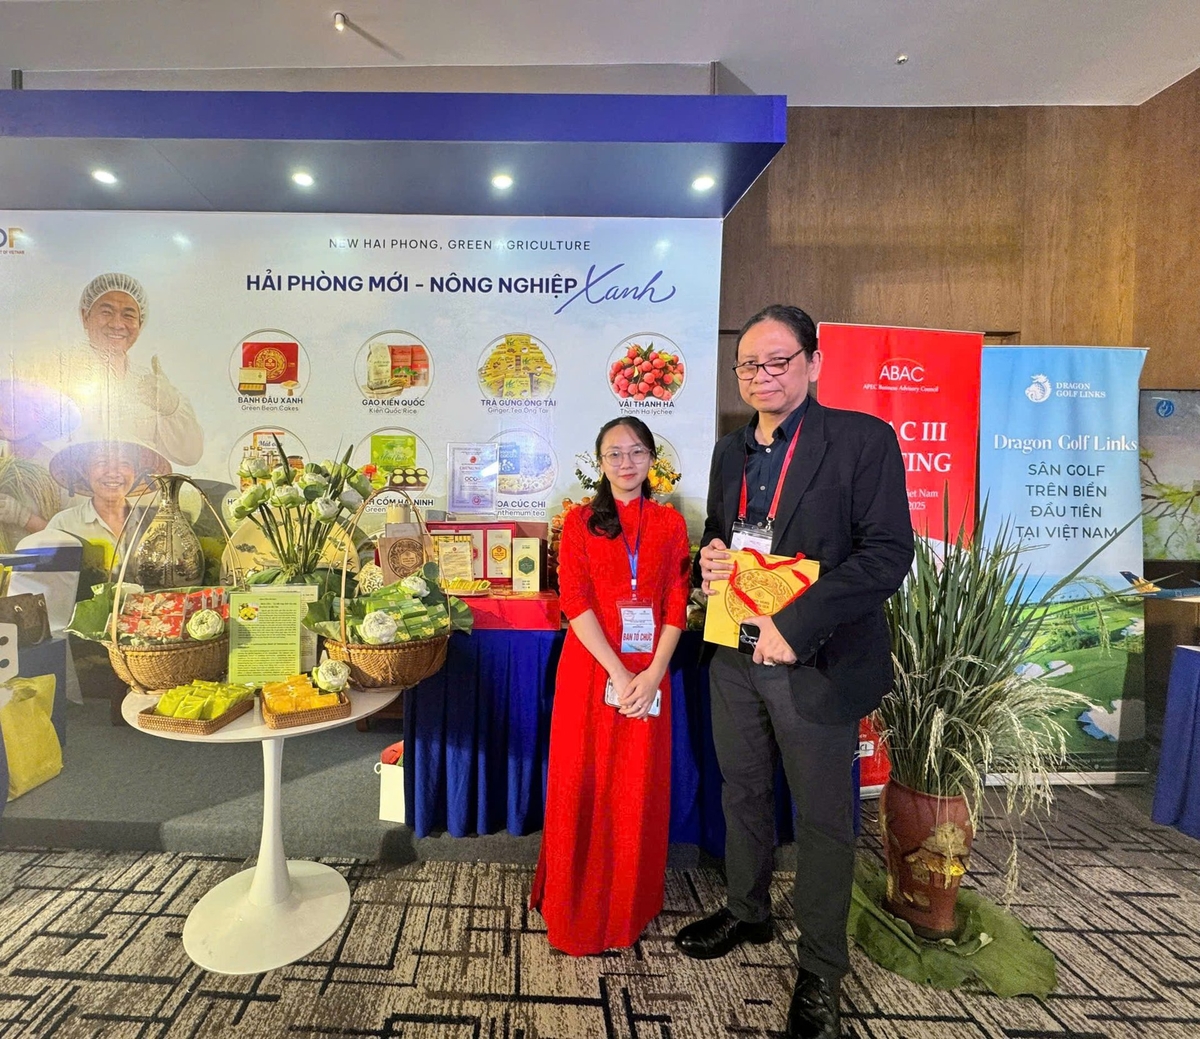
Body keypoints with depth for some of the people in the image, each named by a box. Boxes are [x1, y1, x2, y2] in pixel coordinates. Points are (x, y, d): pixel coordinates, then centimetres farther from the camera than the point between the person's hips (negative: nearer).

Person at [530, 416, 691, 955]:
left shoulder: (670, 523, 7)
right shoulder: (581, 521, 2)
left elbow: (677, 605, 1)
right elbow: (574, 600, -7)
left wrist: (652, 673, -12)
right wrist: (617, 672, -16)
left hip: (649, 673, 2)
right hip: (591, 668, -1)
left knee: (640, 788, 10)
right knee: (582, 784, 6)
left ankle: (630, 904, 32)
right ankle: (577, 905, 28)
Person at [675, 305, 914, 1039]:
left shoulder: (863, 439, -10)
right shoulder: (730, 450, 10)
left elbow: (888, 553, -16)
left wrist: (794, 626, -23)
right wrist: (710, 557, -4)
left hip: (817, 662, -5)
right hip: (735, 655, 6)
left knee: (823, 817, 10)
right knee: (743, 795, 21)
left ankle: (822, 970, 34)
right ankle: (747, 913, 46)